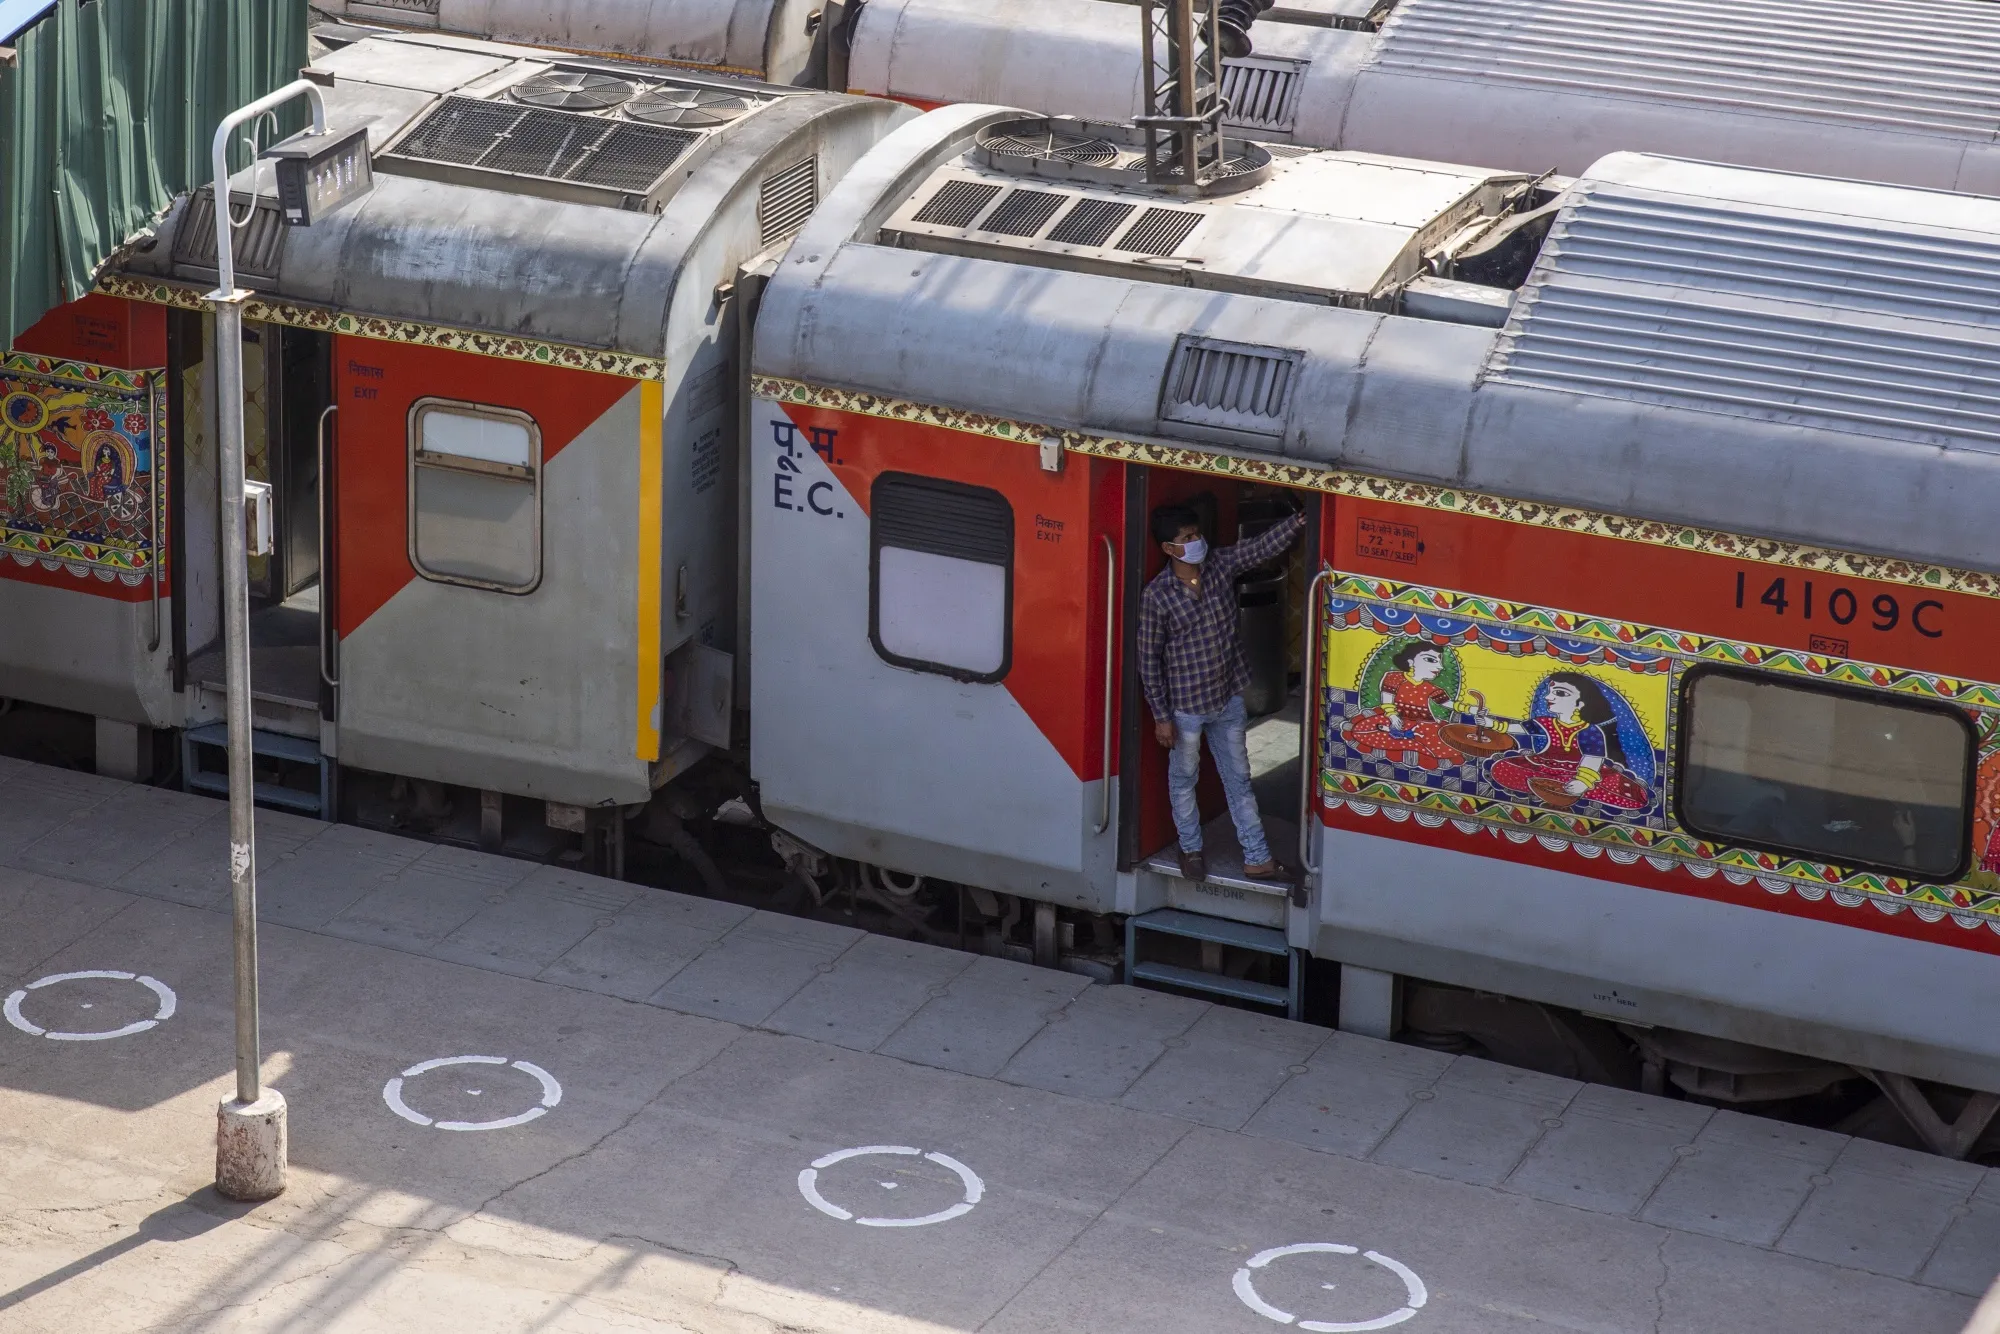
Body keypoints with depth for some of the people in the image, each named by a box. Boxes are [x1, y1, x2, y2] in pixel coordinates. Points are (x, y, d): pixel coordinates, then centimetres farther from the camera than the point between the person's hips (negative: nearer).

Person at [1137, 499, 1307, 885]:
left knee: (1239, 779, 14)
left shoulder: (1221, 564, -6)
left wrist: (1300, 520, -33)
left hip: (1228, 697, 4)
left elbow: (1263, 546, -14)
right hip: (1185, 705, -4)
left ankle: (1257, 858, 22)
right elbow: (1149, 658, -12)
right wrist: (1161, 716, -11)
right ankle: (1190, 849, 37)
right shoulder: (1156, 595, -17)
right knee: (1184, 778, 16)